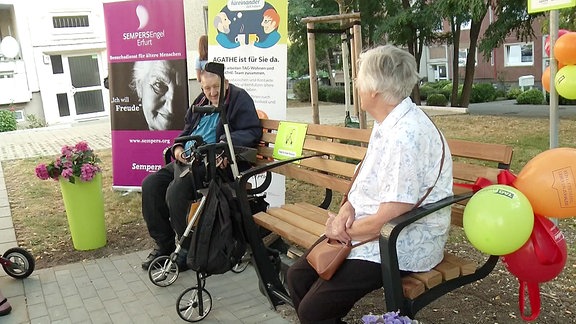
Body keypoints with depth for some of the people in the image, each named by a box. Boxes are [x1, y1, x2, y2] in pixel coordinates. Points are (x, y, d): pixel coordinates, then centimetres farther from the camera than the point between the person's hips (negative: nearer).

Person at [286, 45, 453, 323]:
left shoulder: (405, 136, -26)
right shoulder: (387, 123, 5)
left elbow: (389, 219, -26)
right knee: (297, 276, 9)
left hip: (403, 245, -10)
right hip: (372, 230, 10)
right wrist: (348, 206, -4)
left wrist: (343, 230, -10)